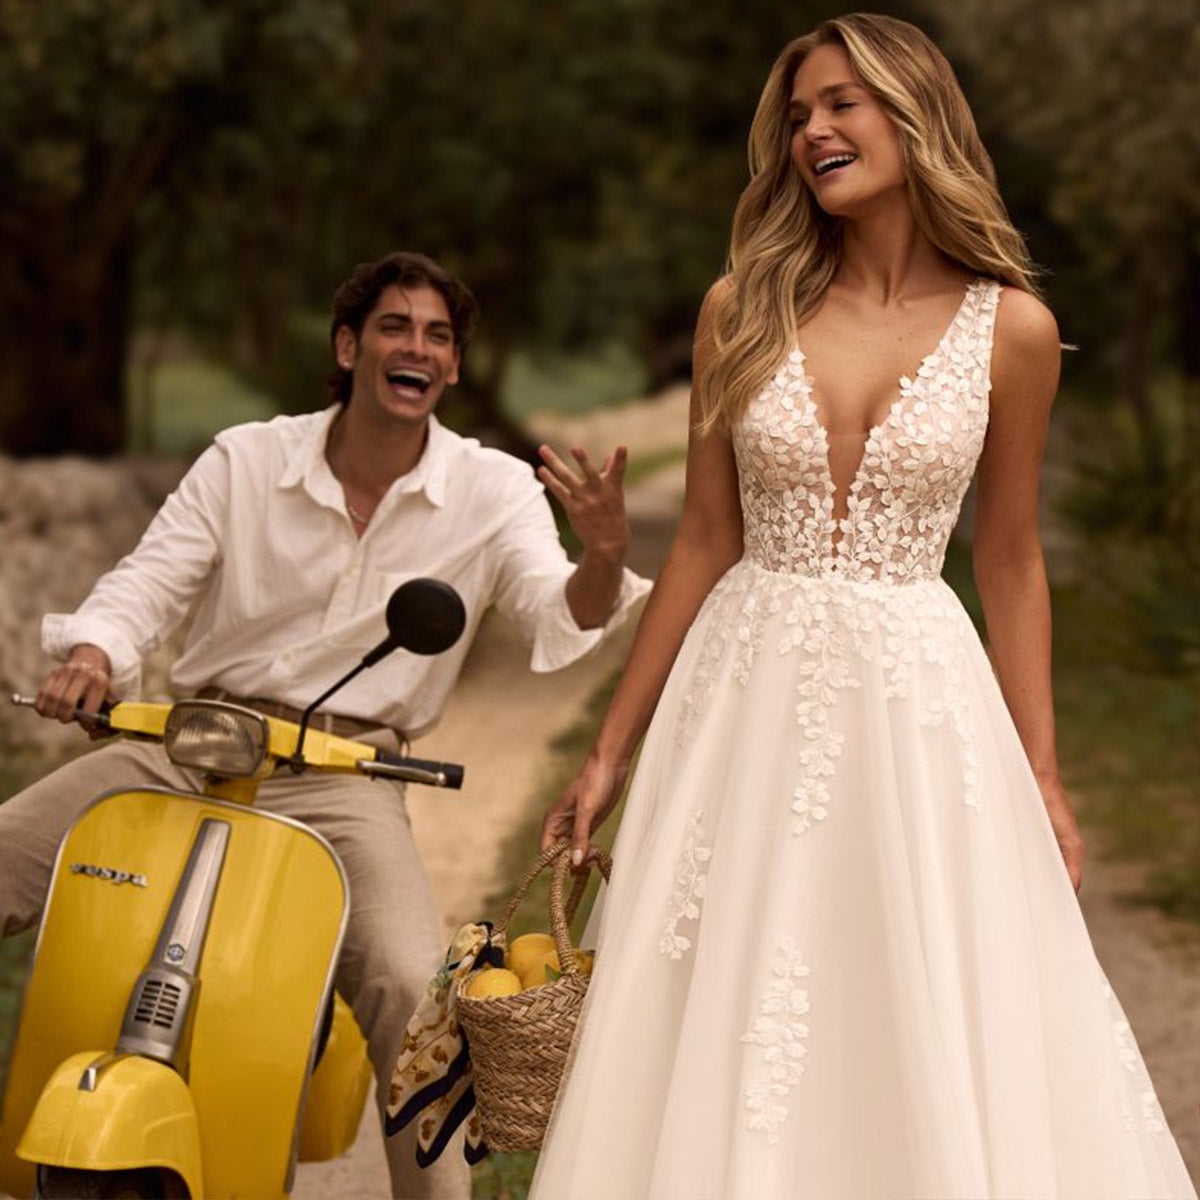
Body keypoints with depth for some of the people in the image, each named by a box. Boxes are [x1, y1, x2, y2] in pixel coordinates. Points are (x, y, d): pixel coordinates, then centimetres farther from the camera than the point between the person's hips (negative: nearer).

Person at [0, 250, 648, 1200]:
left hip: (344, 778, -2)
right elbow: (149, 579, 3)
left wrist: (604, 557, -34)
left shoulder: (494, 490, 2)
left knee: (411, 988, -26)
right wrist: (93, 651, -20)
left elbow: (562, 621, -11)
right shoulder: (246, 460, 5)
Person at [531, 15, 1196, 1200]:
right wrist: (612, 748, 6)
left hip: (919, 704, -1)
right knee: (727, 1043, 6)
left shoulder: (1011, 329, -2)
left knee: (939, 1045, 3)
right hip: (749, 699, 1)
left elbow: (1010, 562, 6)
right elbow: (704, 542, 5)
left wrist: (1042, 776, 6)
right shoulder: (744, 309, 1)